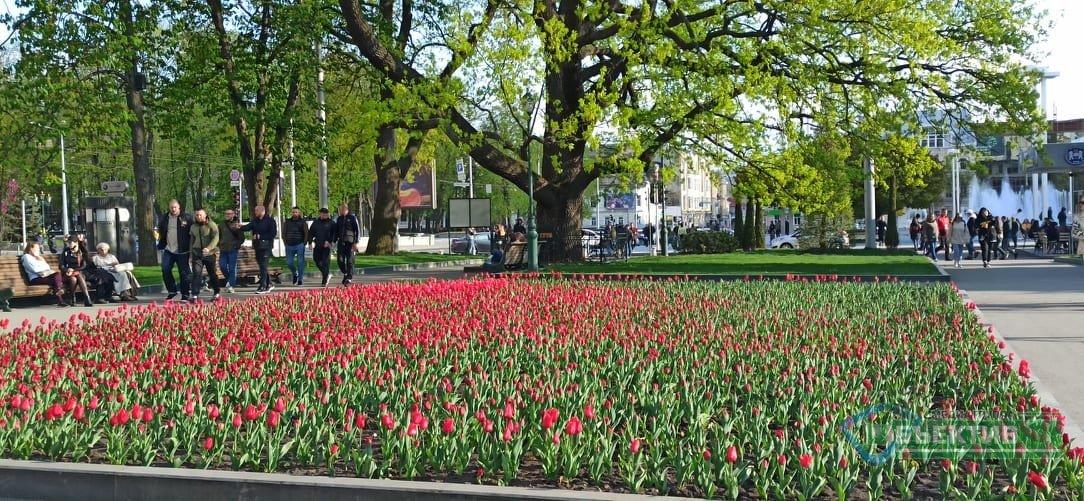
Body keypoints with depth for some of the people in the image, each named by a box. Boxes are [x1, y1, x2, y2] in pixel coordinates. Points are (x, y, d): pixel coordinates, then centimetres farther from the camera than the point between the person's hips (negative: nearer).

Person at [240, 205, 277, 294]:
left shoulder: (270, 221, -7)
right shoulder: (255, 221, 12)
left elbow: (273, 234, -11)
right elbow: (248, 227, -4)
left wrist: (260, 236, -13)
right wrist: (240, 227, -25)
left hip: (266, 247, -7)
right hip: (257, 246, 7)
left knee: (263, 266, -10)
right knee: (261, 265, 12)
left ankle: (262, 287, -8)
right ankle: (269, 284, 24)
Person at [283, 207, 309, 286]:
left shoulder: (303, 222, 3)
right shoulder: (287, 222, 11)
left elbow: (306, 233, 1)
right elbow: (284, 233, 14)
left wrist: (304, 243, -6)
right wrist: (286, 243, 6)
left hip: (299, 245, -3)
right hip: (290, 245, 3)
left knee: (300, 262, -4)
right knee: (289, 263, 1)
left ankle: (300, 279, 4)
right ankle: (295, 274, 28)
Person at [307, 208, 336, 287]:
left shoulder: (331, 223, 0)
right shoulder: (316, 222, 10)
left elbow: (334, 234, -1)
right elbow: (311, 233, 14)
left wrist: (329, 241, -12)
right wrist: (310, 242, 4)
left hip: (327, 246, -4)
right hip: (317, 246, 4)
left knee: (325, 263, -6)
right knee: (316, 260, 7)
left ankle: (324, 282, -2)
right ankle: (327, 274, 30)